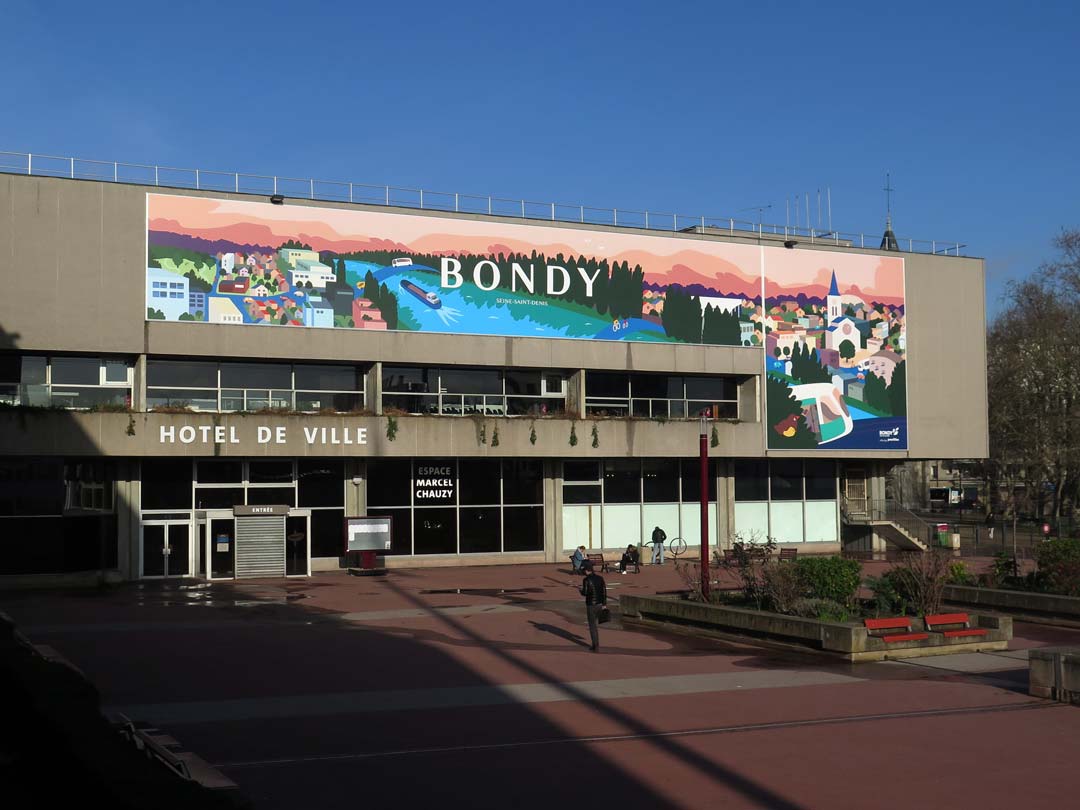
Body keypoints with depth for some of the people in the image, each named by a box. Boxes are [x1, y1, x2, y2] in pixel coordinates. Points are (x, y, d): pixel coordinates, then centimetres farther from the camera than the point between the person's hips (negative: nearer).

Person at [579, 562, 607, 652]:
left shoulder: (586, 580, -17)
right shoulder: (600, 578, 1)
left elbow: (584, 593, -17)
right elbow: (604, 591, 3)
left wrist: (581, 590, 6)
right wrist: (604, 604, 10)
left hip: (591, 606, -6)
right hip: (599, 604, 6)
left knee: (592, 627, 4)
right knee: (595, 624, 23)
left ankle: (597, 647, 3)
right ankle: (595, 645, 29)